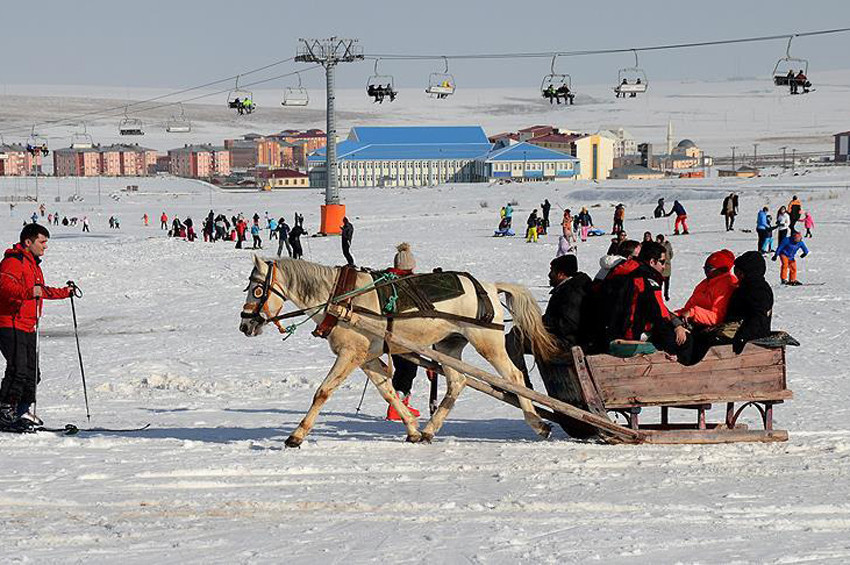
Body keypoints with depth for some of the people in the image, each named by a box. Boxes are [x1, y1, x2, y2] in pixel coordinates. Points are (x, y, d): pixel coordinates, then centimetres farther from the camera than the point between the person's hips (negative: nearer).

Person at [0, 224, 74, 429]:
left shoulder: (33, 264, 22)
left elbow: (42, 291, 38)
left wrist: (65, 292, 47)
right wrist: (29, 292, -42)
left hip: (28, 327, 10)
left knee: (32, 374, 9)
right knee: (18, 371, -16)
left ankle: (26, 413, 17)